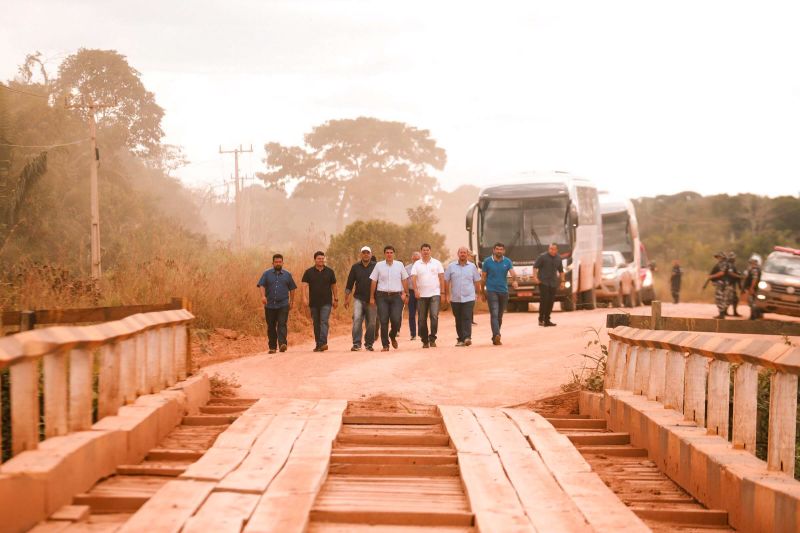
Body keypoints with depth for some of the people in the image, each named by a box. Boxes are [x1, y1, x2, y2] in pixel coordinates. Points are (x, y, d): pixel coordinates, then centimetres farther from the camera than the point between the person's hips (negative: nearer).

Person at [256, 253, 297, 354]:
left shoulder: (287, 275, 9)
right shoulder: (267, 274, 6)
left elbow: (292, 288, 16)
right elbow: (261, 285, -3)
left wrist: (292, 301, 15)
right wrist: (263, 296, -20)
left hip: (283, 305, -1)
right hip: (270, 305, 1)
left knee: (282, 324, -14)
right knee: (271, 327, 5)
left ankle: (282, 344, -25)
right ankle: (272, 347, 12)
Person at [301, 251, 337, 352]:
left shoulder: (329, 271, 6)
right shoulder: (309, 272, 4)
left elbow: (333, 286, 12)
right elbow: (306, 286, -2)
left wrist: (335, 299, 11)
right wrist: (306, 299, -15)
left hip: (326, 302, -1)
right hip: (314, 303, 2)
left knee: (324, 322, -14)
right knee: (316, 324, 7)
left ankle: (323, 343, -24)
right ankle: (318, 344, 14)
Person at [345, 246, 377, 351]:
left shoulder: (375, 267, 2)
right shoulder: (355, 267, 7)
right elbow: (349, 284, 11)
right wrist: (346, 298, 7)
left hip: (371, 300, 0)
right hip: (358, 298, 0)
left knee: (371, 323, 3)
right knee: (357, 319, -15)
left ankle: (369, 344, 17)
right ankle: (356, 343, -15)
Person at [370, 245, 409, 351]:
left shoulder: (399, 265, 8)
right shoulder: (379, 265, 5)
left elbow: (404, 280, 11)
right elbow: (373, 282, 7)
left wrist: (405, 293, 1)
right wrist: (372, 297, 4)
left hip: (396, 296, 0)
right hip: (382, 296, 0)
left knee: (396, 320, -10)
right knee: (383, 321, -3)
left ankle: (392, 336, 20)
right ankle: (385, 345, 4)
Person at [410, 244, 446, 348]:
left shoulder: (436, 263, 6)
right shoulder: (417, 264, 6)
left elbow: (441, 278, 5)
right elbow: (413, 278, -3)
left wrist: (443, 293, -1)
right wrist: (416, 290, -19)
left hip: (435, 294, -1)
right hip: (421, 295, 1)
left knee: (434, 316, -15)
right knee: (422, 319, 5)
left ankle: (432, 339, -9)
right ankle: (425, 341, 14)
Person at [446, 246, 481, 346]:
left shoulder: (472, 266, 6)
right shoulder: (451, 266, 5)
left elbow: (477, 281, 12)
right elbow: (446, 281, 7)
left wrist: (478, 293, 10)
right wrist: (447, 295, 2)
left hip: (469, 298, -1)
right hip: (455, 298, 1)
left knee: (467, 318, -13)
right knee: (458, 320, 6)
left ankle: (467, 338, -20)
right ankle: (460, 339, 14)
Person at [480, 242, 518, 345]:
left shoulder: (507, 262, 6)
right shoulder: (487, 262, 1)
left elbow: (513, 273, -9)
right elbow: (483, 278, 6)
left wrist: (514, 280, -32)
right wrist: (482, 292, 6)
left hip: (504, 291, 3)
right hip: (492, 291, -3)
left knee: (500, 316, 10)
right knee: (494, 314, -15)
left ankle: (495, 337, 20)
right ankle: (497, 335, -29)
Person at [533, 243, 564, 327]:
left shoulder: (558, 258, 11)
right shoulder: (543, 257, -6)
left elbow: (561, 270, 21)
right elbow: (535, 267, -5)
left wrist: (562, 281, 15)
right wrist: (535, 277, -15)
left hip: (553, 283, 5)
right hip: (543, 282, -5)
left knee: (550, 301, 5)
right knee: (544, 300, -13)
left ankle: (547, 320, 12)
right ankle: (541, 319, -8)